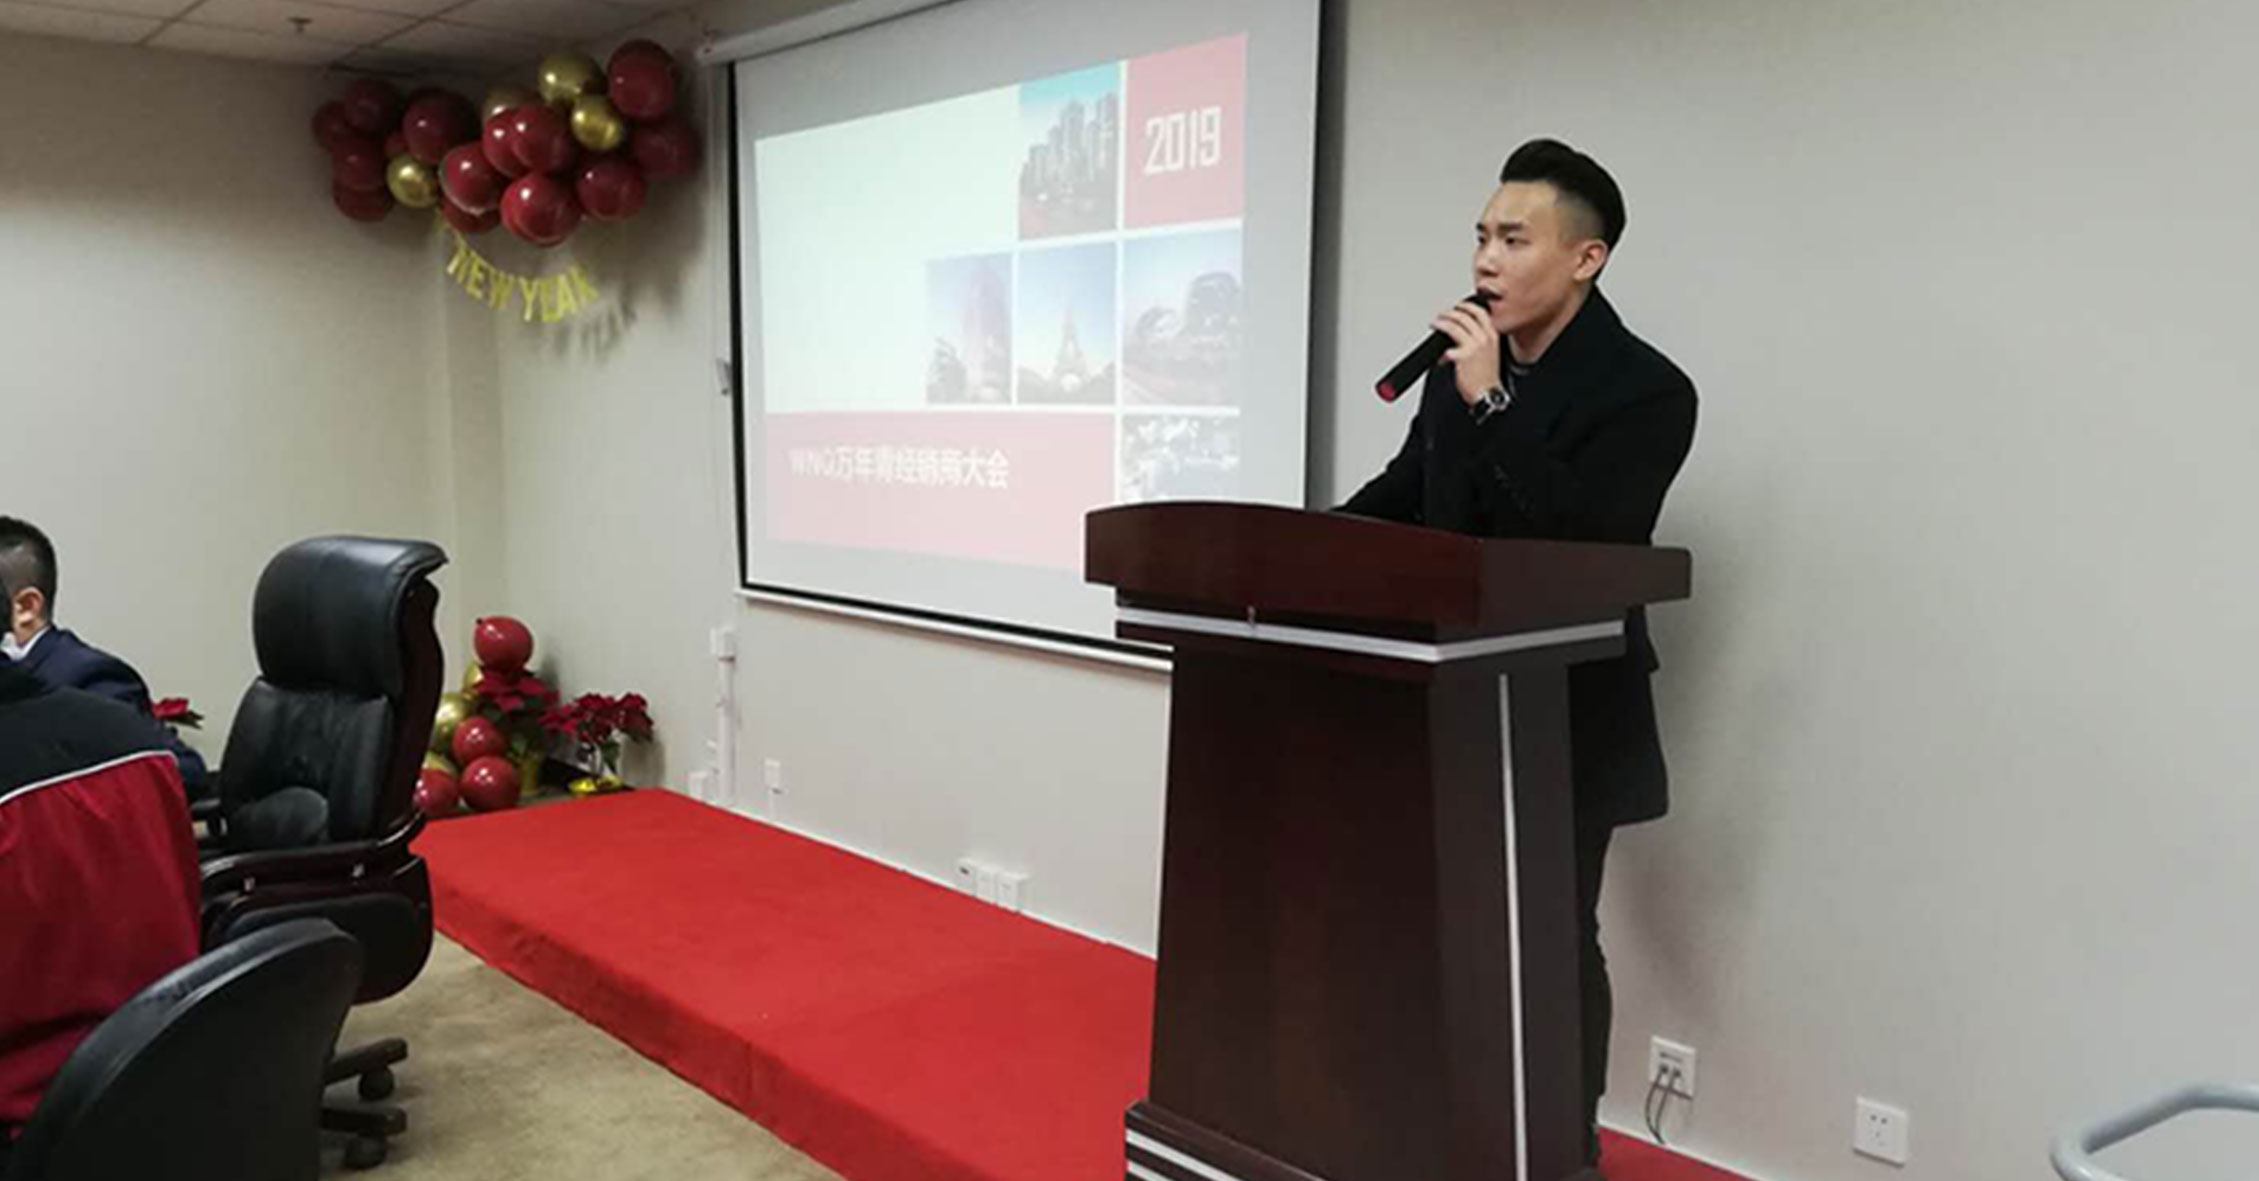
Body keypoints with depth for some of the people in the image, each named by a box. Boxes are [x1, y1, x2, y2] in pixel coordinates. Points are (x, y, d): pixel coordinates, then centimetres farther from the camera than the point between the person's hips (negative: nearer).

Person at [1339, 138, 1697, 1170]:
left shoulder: (1646, 390, -15)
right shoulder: (1461, 364, 4)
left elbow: (1583, 545, -27)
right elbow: (1403, 495, 14)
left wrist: (1491, 404, -27)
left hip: (1564, 720, -6)